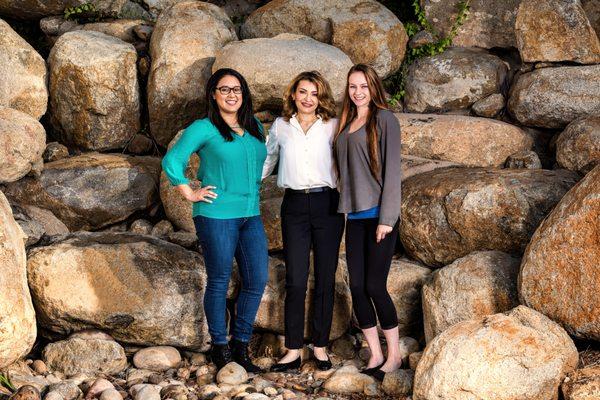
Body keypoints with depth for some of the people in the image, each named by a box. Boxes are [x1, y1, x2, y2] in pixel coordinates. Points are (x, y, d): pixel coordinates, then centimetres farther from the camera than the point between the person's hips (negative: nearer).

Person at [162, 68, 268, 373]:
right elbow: (172, 161, -9)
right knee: (219, 282, 3)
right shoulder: (203, 128, -5)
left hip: (251, 216, 6)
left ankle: (240, 346, 18)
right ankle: (220, 349, 17)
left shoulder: (255, 128, 13)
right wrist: (190, 194, -9)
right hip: (217, 215, -6)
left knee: (257, 281, 3)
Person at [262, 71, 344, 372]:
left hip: (327, 204, 0)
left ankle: (321, 347, 15)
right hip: (294, 205, 0)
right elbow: (267, 161, 21)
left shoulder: (332, 126, 4)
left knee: (325, 279, 4)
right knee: (295, 281, -3)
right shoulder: (280, 126, 9)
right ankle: (293, 351, 3)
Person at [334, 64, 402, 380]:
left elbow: (392, 168, -10)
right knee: (357, 287, 4)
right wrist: (345, 205, 9)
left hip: (379, 214, -6)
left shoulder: (384, 119, -5)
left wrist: (387, 217, -14)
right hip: (355, 215, 6)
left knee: (375, 286, -6)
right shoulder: (346, 124, 14)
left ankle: (394, 355, 9)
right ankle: (375, 355, 14)